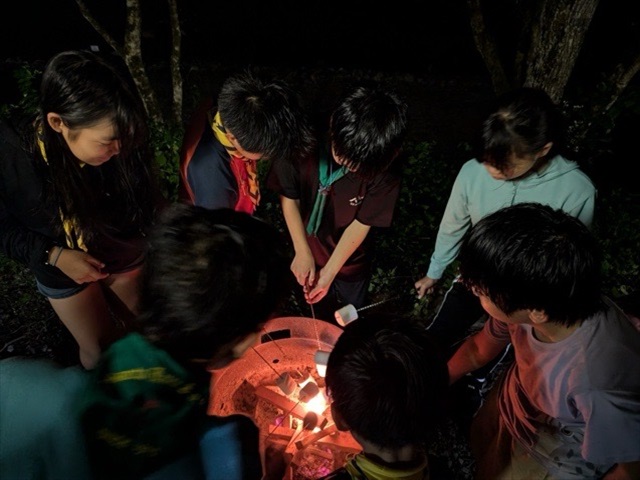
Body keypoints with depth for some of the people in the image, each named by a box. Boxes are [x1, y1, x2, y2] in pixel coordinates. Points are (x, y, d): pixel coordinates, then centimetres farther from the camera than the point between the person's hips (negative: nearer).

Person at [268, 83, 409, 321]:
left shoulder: (386, 172, -31)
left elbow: (362, 224, -20)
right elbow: (289, 198, -16)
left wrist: (330, 271, -18)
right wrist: (302, 252, -16)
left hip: (351, 261, 0)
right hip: (308, 253, 1)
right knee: (321, 314, 29)